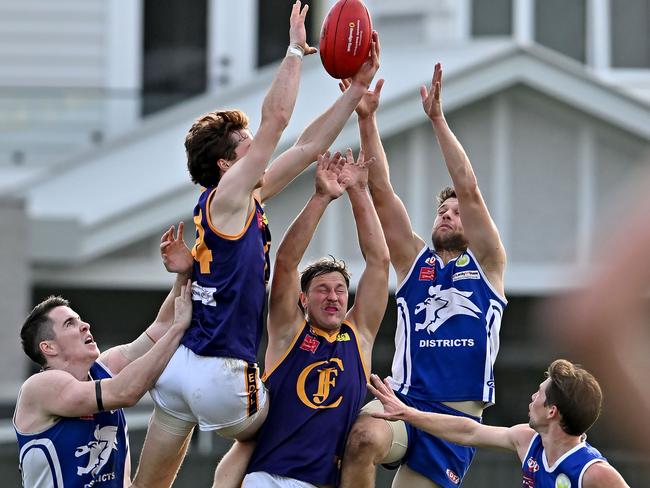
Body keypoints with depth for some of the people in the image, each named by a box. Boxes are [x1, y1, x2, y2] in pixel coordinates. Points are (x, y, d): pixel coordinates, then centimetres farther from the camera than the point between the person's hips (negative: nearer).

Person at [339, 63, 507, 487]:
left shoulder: (486, 262, 10)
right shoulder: (414, 259, 14)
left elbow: (469, 190, -3)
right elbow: (381, 192, 5)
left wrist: (437, 118, -9)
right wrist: (366, 120, -4)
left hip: (456, 418, 0)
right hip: (404, 402, 0)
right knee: (364, 438, -34)